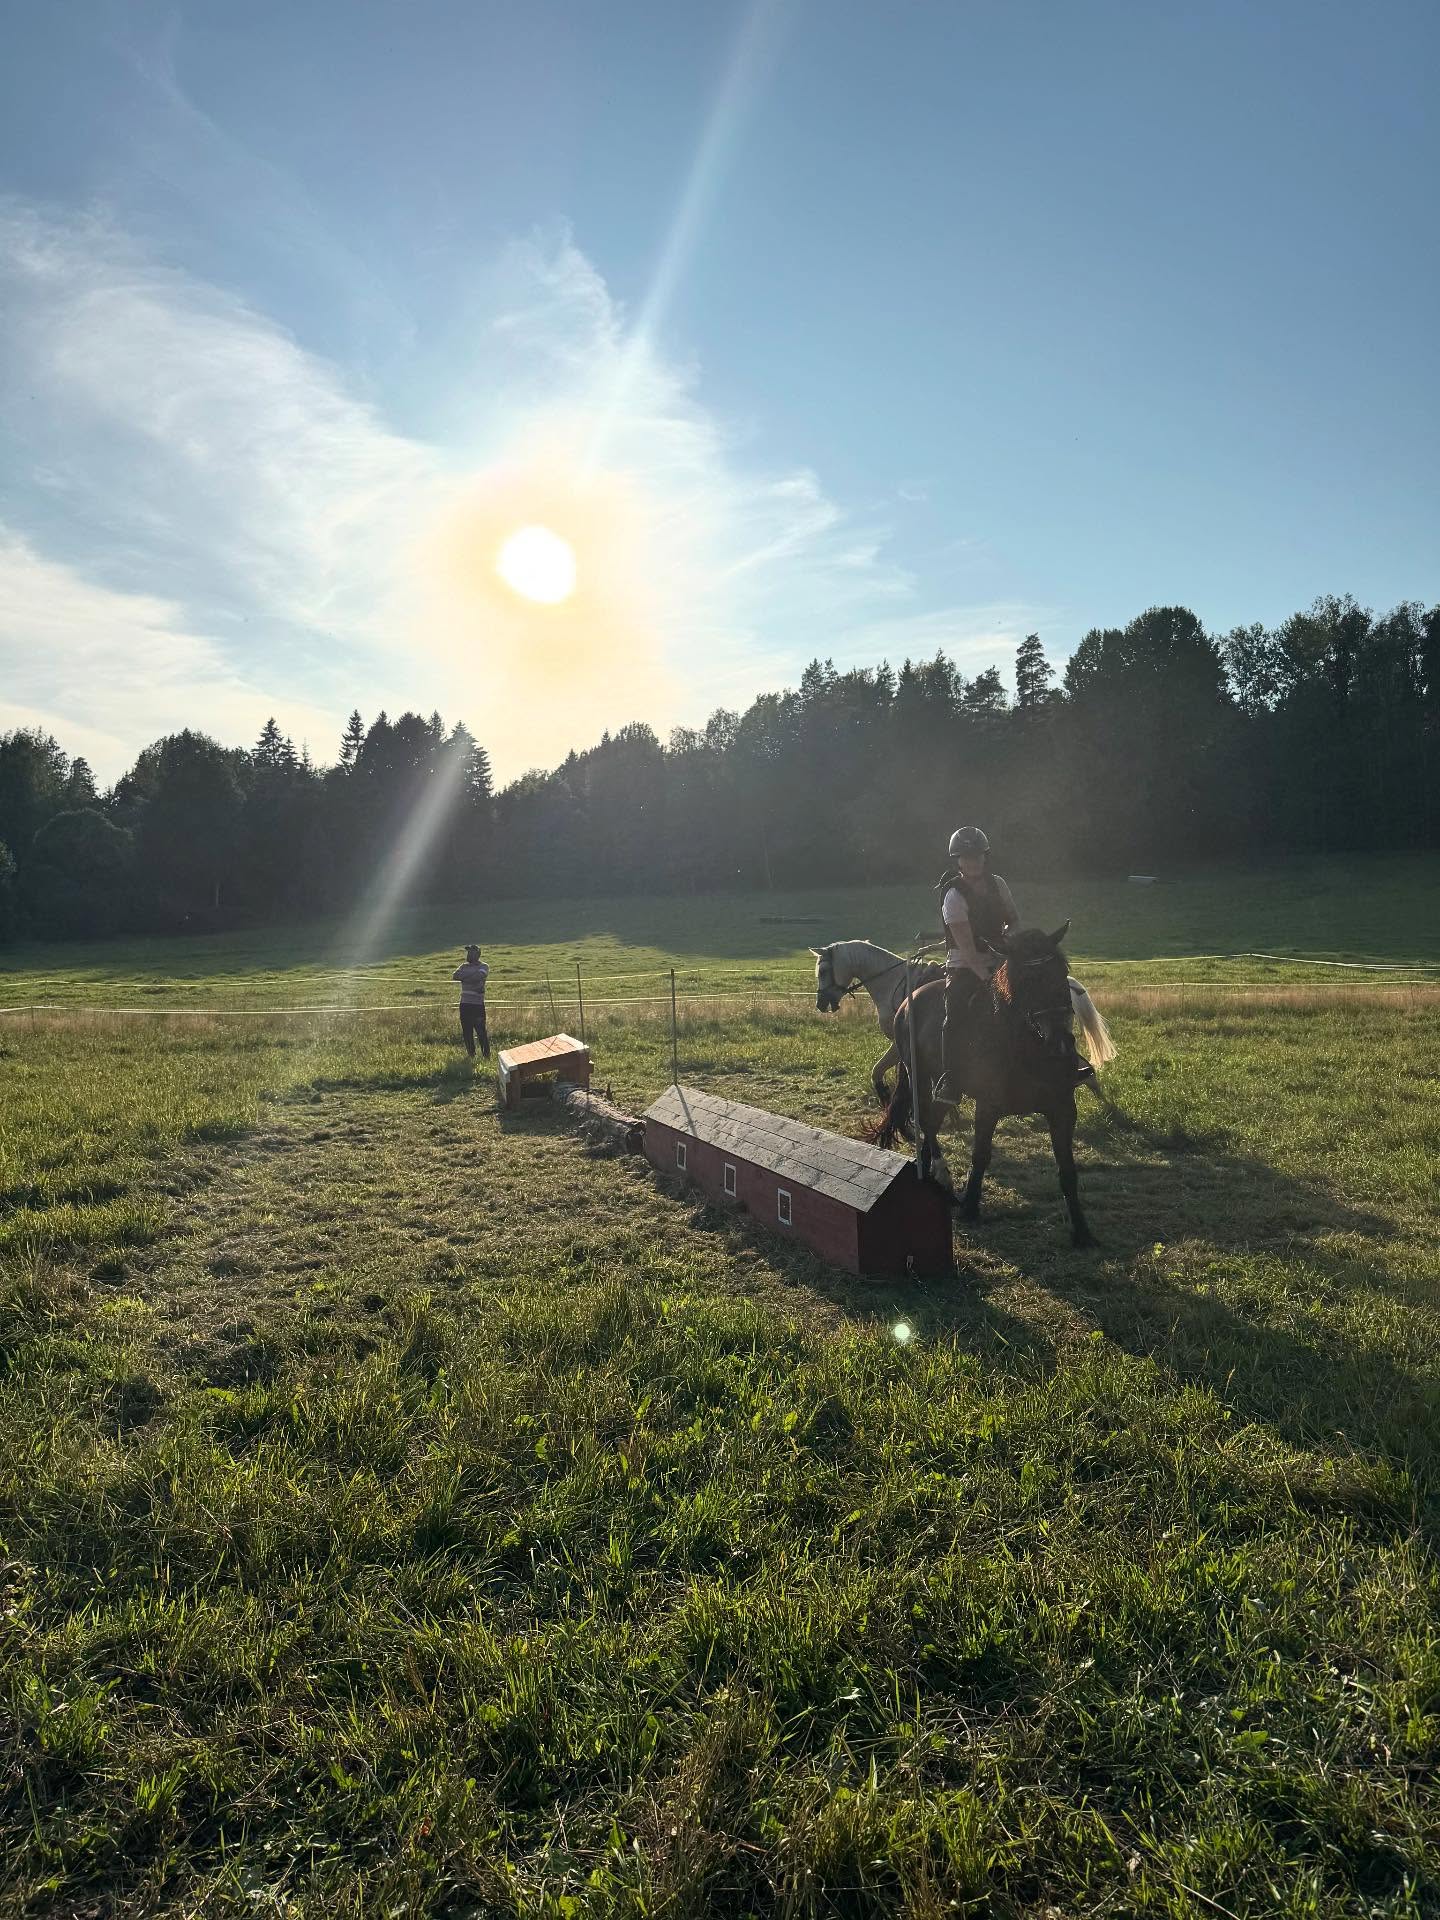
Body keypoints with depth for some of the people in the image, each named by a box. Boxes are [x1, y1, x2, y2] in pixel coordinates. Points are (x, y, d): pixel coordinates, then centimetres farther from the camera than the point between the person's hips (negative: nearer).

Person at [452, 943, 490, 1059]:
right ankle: (471, 1055, 22)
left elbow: (477, 976, -22)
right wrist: (470, 976, -13)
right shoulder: (465, 966, 15)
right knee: (467, 1032, 10)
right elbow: (454, 976, -2)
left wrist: (463, 977, -9)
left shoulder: (483, 967, -2)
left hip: (477, 1005, -6)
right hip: (464, 1004, 6)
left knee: (481, 1031, -6)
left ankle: (486, 1056, 0)